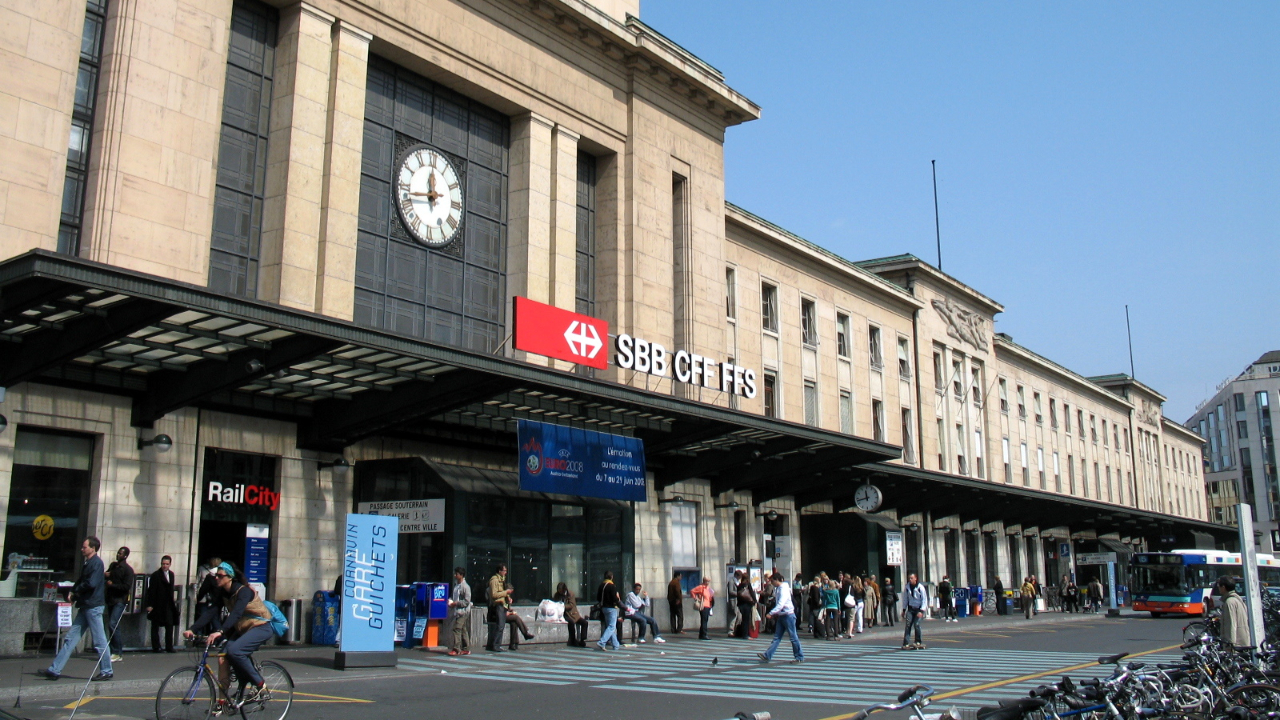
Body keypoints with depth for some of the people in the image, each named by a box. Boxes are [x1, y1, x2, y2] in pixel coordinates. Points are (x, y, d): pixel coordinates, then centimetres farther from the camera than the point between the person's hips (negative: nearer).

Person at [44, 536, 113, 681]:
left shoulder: (96, 563, -12)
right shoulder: (88, 563, 17)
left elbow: (91, 583, -22)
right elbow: (81, 581, 20)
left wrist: (77, 590, -5)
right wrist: (73, 591, 1)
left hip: (93, 606, -10)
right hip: (85, 606, 10)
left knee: (99, 641, -3)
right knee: (71, 638, 9)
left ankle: (107, 672, 4)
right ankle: (55, 670, 12)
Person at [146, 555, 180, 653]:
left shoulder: (171, 574, 11)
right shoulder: (155, 575, -8)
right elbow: (151, 591, -10)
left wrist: (172, 599, 11)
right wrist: (150, 605, -15)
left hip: (168, 605, 6)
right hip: (157, 606, -5)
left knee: (170, 626, 4)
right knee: (155, 627, 5)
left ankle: (169, 647, 9)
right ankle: (155, 647, 10)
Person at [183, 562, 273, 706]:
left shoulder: (243, 591, -22)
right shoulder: (222, 593, 1)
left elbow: (236, 613, -36)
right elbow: (211, 612, -8)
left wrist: (220, 631, -50)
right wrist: (192, 629, -21)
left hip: (261, 627, -8)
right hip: (242, 628, 8)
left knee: (234, 650, -27)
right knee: (223, 656, -10)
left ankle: (259, 684, -11)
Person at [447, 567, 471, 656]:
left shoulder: (465, 587, -12)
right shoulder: (456, 585, 14)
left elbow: (467, 601, -15)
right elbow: (453, 596, 26)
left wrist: (456, 603, -16)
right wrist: (450, 600, 6)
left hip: (463, 611, -9)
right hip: (457, 611, 9)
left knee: (457, 629, -13)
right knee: (463, 630, 11)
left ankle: (456, 649, -12)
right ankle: (466, 649, 16)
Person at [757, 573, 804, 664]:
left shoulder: (784, 589, -17)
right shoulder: (778, 588, 12)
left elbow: (781, 604, -27)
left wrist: (771, 613, -32)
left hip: (788, 615, -9)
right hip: (781, 615, 9)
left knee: (793, 637, 0)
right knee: (776, 637, 5)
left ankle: (799, 657, 9)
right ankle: (767, 656, 1)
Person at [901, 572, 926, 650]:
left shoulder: (920, 587, -10)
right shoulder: (907, 587, 1)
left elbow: (924, 599, -9)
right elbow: (905, 599, 11)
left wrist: (921, 611, -15)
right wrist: (904, 610, 10)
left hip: (919, 609, -3)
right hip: (910, 609, 3)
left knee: (916, 624, -15)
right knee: (908, 624, -8)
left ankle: (918, 642, 2)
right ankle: (906, 644, -10)